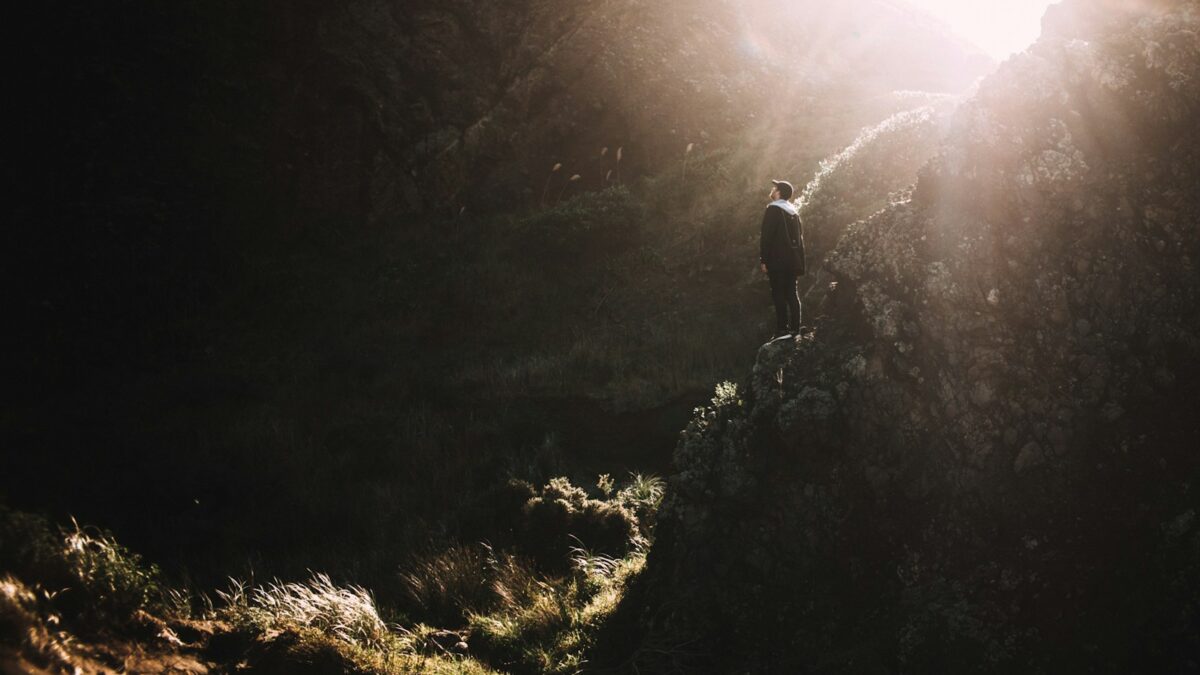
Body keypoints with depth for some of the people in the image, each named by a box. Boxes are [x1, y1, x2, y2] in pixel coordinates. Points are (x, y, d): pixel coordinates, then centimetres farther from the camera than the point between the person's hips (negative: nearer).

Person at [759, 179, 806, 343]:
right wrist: (799, 261, 19)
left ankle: (782, 329, -13)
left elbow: (766, 236, -14)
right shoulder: (794, 212, 16)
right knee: (791, 293, 9)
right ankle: (795, 328, 7)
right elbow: (800, 237, 18)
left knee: (779, 294, -8)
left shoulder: (773, 210, -8)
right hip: (793, 260, 8)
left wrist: (763, 260, -13)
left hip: (777, 260, -8)